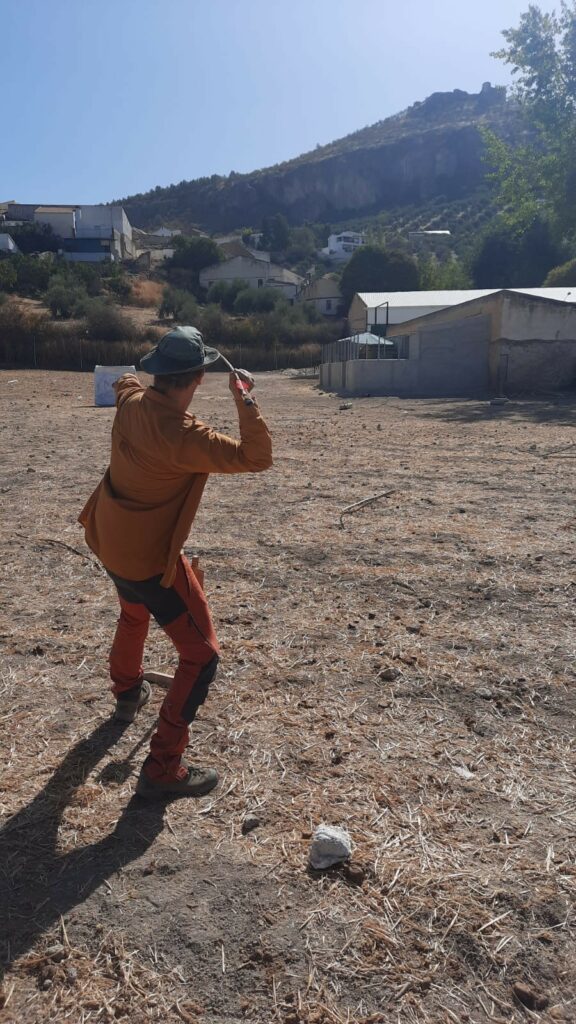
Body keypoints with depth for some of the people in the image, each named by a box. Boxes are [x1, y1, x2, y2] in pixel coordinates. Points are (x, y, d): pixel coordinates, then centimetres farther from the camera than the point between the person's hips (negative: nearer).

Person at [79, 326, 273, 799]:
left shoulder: (131, 402, -5)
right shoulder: (183, 436, -30)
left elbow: (125, 382, 21)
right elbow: (256, 458, -31)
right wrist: (245, 399, -27)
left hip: (110, 543, 9)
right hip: (150, 559, -9)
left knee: (134, 614, 37)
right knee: (202, 655, -1)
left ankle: (128, 692, 59)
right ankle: (163, 768, 1)